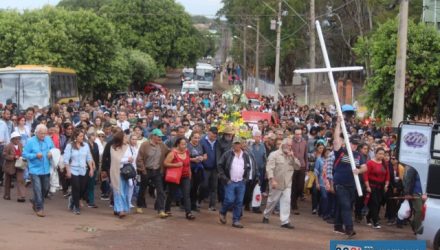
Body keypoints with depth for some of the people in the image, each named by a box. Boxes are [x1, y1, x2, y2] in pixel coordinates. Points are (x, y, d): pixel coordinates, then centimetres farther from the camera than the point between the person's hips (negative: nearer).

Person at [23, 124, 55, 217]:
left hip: (46, 169, 5)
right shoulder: (30, 142, -11)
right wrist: (35, 155, -22)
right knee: (38, 189, -8)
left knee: (45, 189, 15)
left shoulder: (48, 140, 2)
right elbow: (24, 154, -9)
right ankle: (39, 208, 2)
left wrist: (51, 154, -8)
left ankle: (35, 201, 38)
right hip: (35, 170, -5)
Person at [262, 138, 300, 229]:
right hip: (276, 183, -4)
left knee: (286, 202, -5)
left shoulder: (291, 156, 12)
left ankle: (285, 221, -5)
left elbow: (298, 165, 5)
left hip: (287, 184, 4)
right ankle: (266, 216, 30)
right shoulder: (274, 155, -7)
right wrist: (272, 180, -23)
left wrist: (293, 157, -9)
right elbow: (270, 168, -14)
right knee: (272, 201, 8)